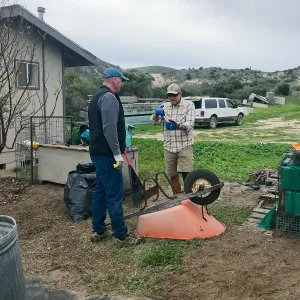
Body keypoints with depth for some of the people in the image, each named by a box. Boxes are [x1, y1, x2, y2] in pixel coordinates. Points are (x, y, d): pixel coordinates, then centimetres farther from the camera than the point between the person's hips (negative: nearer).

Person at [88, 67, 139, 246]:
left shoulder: (98, 96, 19)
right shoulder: (109, 97, -15)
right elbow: (109, 128, -24)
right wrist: (117, 153, -21)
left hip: (98, 152, 11)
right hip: (107, 154, -11)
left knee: (101, 191, 15)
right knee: (115, 194, -6)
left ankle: (99, 230, 23)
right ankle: (121, 234, 2)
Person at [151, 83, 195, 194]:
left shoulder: (189, 105, -2)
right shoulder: (165, 106, 9)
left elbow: (189, 124, -13)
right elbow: (155, 121, -1)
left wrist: (177, 126, -33)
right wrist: (157, 113, -24)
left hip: (185, 146, -3)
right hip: (169, 147, 4)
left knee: (187, 175, -11)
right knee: (173, 176, 10)